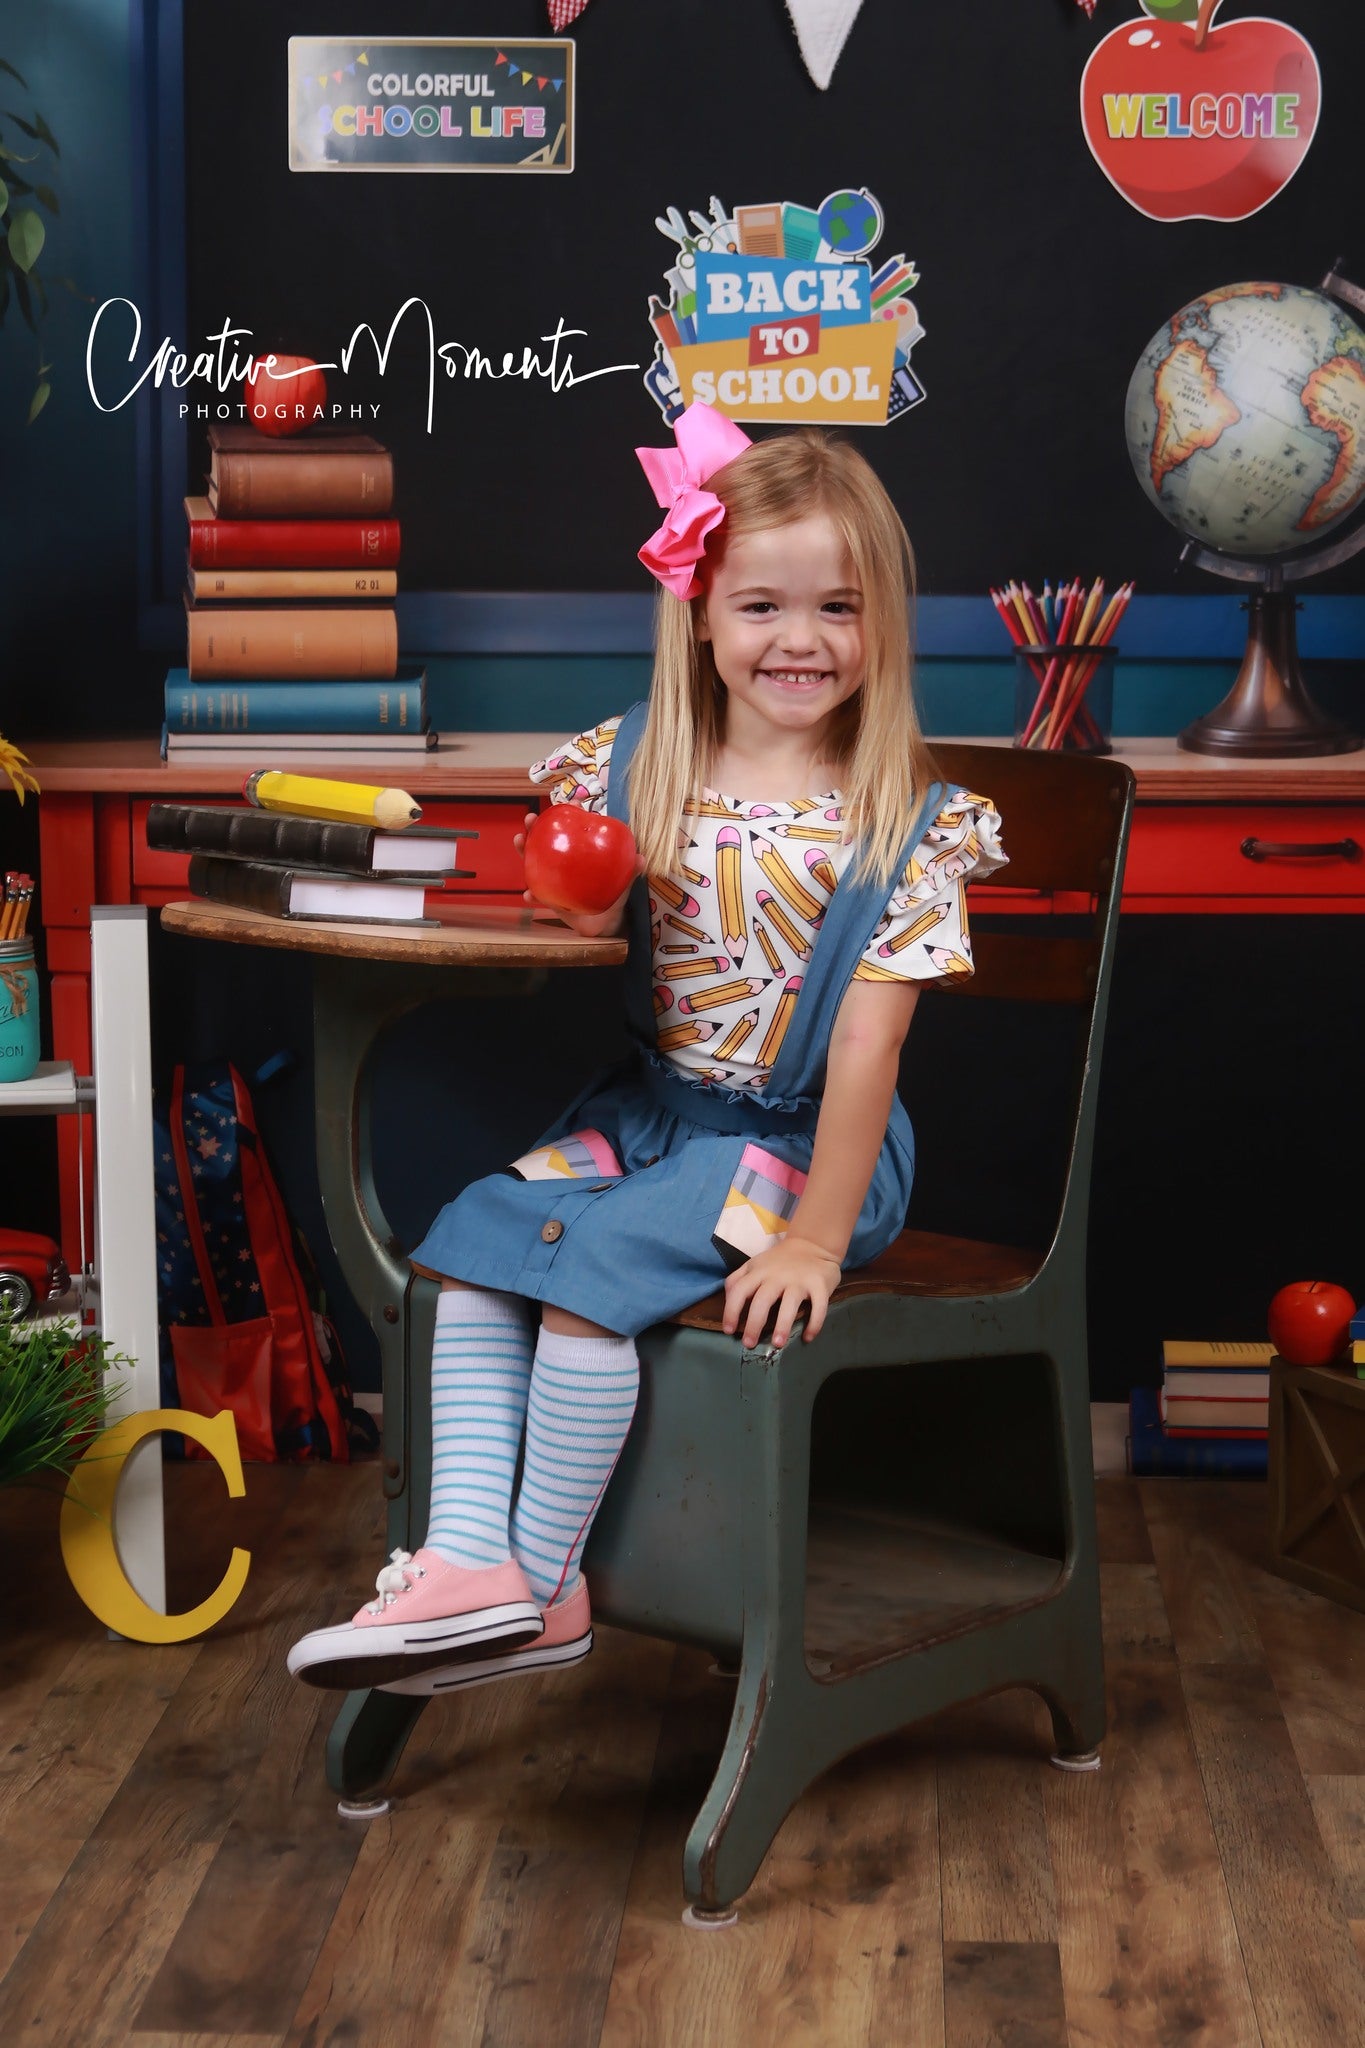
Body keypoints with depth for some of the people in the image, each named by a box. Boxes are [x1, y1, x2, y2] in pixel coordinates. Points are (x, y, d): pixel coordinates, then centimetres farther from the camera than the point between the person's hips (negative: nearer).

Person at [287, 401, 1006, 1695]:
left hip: (802, 1139, -5)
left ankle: (543, 1581, -9)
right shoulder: (632, 767, 1)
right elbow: (573, 944, 11)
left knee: (595, 1265, -24)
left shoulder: (906, 823, -10)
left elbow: (867, 1044, -15)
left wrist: (816, 1237, -19)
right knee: (476, 1238, -15)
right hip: (644, 1107, 5)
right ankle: (468, 1565, -18)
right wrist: (568, 899, -14)